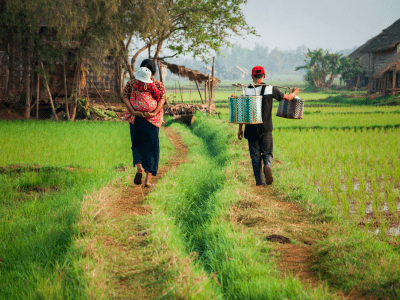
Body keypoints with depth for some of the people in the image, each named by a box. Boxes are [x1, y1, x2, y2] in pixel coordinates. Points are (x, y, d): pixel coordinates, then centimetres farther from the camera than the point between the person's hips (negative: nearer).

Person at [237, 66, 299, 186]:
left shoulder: (247, 91, -2)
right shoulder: (271, 89, -2)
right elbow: (287, 97, 10)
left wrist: (240, 129, 6)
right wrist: (294, 93, 33)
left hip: (251, 129, 0)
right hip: (266, 129, 0)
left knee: (255, 156, 8)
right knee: (267, 152, 9)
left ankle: (259, 181, 8)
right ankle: (267, 166, -23)